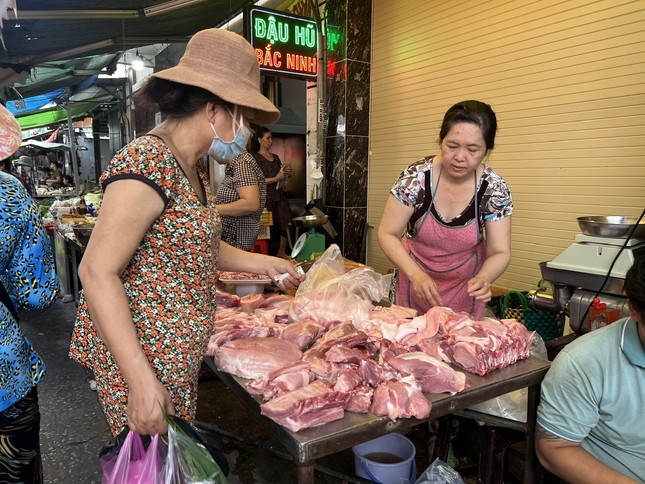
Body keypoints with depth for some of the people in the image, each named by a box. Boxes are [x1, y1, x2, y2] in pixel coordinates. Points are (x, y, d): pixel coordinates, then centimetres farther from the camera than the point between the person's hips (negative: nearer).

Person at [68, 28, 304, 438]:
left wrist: (263, 263, 15)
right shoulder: (149, 163, -21)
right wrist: (142, 381, -25)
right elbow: (97, 272, -23)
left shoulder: (193, 166, 8)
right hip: (144, 354, -8)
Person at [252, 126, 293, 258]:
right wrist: (276, 179, -20)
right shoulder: (256, 158, -3)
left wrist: (287, 173, 4)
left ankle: (281, 254, 8)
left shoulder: (275, 157, 17)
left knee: (285, 225, -1)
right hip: (267, 197, -6)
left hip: (280, 196, 6)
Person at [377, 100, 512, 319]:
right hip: (416, 275, 0)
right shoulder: (415, 178, -22)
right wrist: (416, 274, -31)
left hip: (465, 285, 1)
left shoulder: (495, 189, -18)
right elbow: (387, 234, -17)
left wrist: (483, 278, -35)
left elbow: (500, 253, -13)